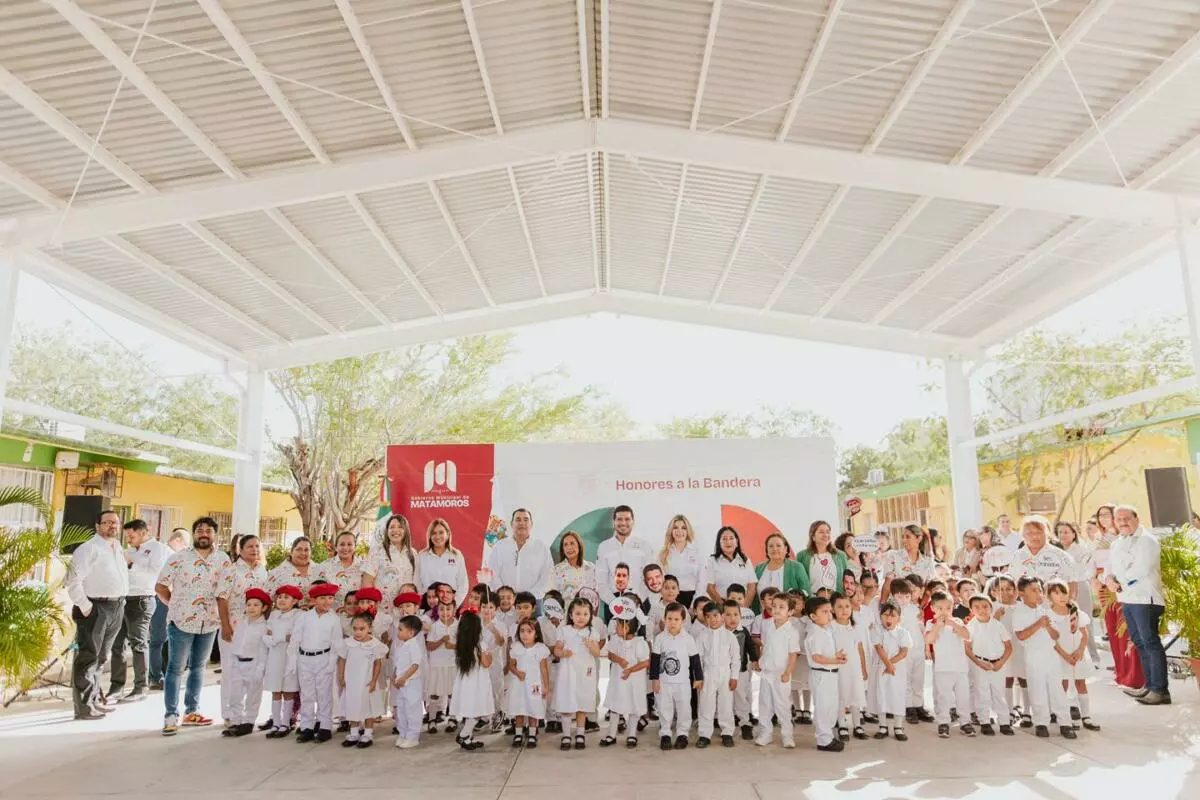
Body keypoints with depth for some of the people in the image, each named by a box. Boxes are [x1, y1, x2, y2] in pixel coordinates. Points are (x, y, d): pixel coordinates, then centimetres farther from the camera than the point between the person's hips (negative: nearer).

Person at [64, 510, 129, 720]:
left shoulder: (117, 547, 15)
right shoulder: (89, 549, -11)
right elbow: (72, 580, -17)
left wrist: (120, 602, 13)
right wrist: (84, 606, -18)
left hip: (116, 608, 8)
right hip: (95, 608, -8)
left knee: (100, 657, 18)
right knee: (87, 657, -2)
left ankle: (95, 699, 30)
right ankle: (84, 707, 3)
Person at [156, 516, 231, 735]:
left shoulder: (223, 560, 3)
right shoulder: (179, 558, -5)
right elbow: (160, 586, -1)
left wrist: (222, 613, 2)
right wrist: (177, 606, 0)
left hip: (210, 622, 3)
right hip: (182, 621, -3)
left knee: (198, 668, 14)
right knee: (175, 669, 1)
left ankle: (191, 712, 25)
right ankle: (170, 716, 7)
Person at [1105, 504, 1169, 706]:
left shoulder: (1147, 540, -9)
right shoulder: (1117, 544, 17)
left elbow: (1140, 569, -20)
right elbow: (1110, 568, 18)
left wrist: (1120, 582, -9)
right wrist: (1109, 579, -4)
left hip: (1145, 598, -9)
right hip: (1127, 599, 9)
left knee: (1151, 642, -9)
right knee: (1139, 643, 14)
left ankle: (1160, 690, -6)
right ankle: (1149, 685, 23)